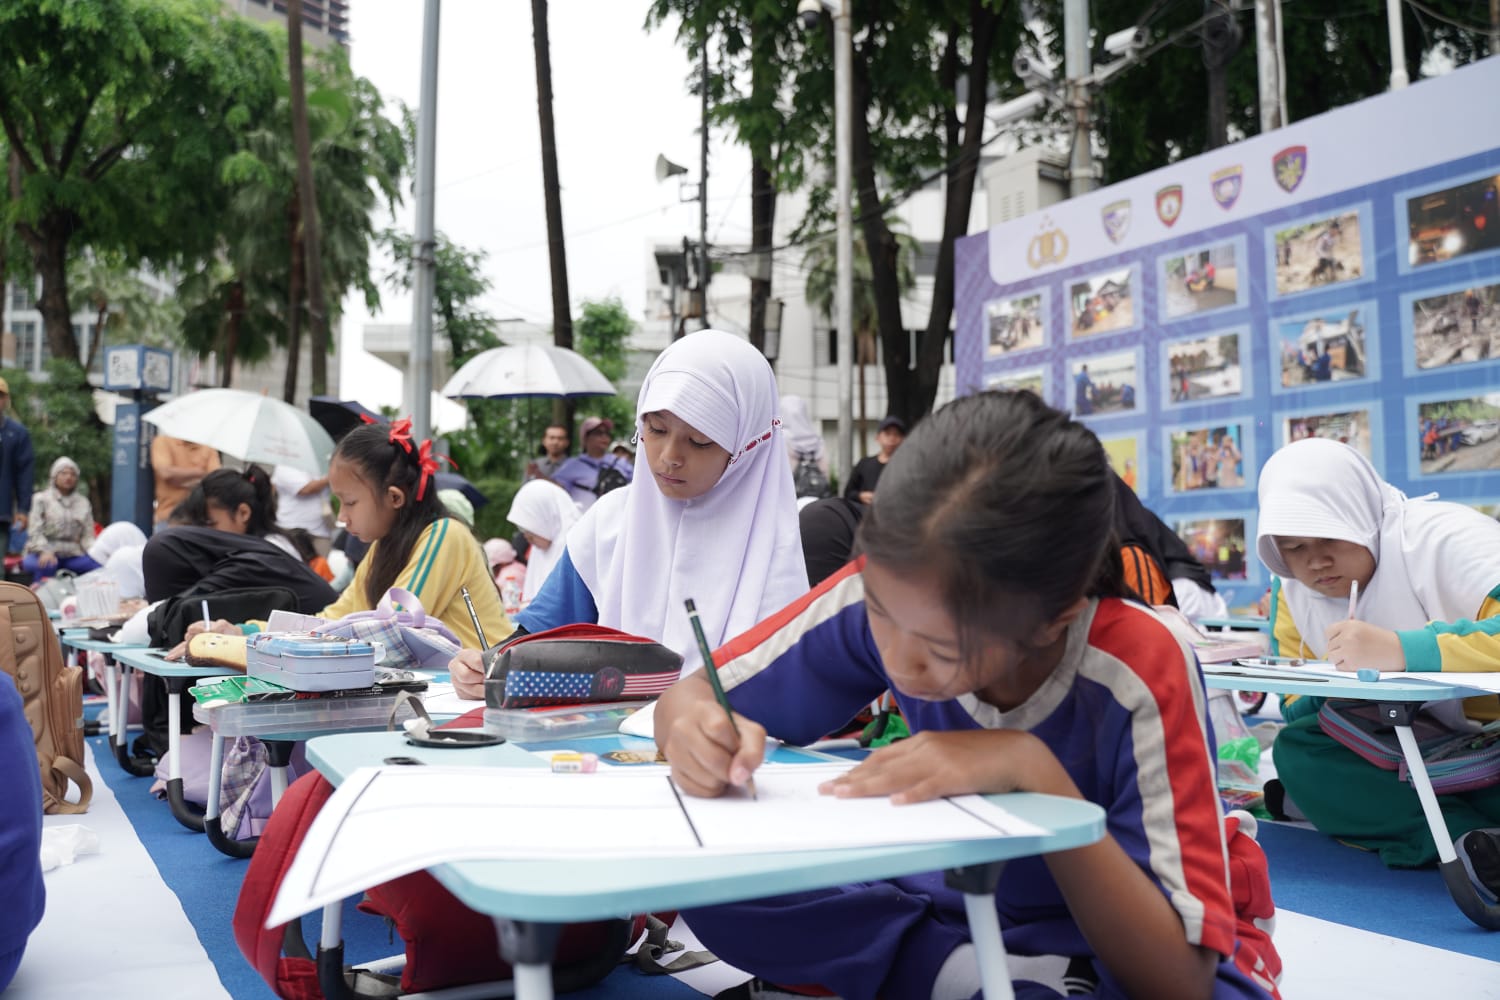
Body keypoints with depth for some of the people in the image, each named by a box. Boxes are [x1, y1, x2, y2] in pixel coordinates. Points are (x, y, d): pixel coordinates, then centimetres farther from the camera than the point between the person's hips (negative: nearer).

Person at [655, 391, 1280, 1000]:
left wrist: (1036, 771, -38)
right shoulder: (888, 593, -19)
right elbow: (694, 694, -9)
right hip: (961, 907, 4)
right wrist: (700, 730, -33)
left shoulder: (1141, 673, -29)